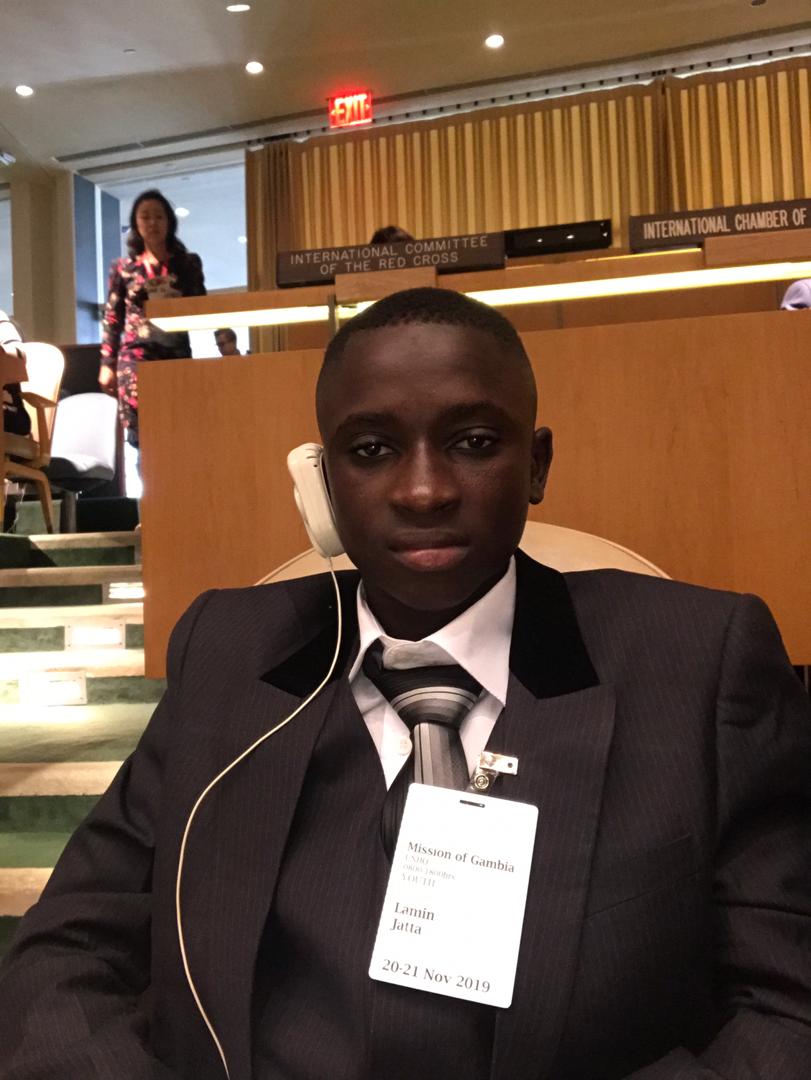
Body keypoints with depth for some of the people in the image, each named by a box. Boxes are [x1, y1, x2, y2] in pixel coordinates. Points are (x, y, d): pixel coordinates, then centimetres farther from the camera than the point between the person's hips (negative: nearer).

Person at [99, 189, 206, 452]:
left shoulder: (188, 263, 10)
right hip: (136, 357, -1)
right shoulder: (123, 267, 9)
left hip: (177, 355, 1)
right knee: (140, 433, -9)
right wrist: (107, 364, 5)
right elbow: (112, 318, 10)